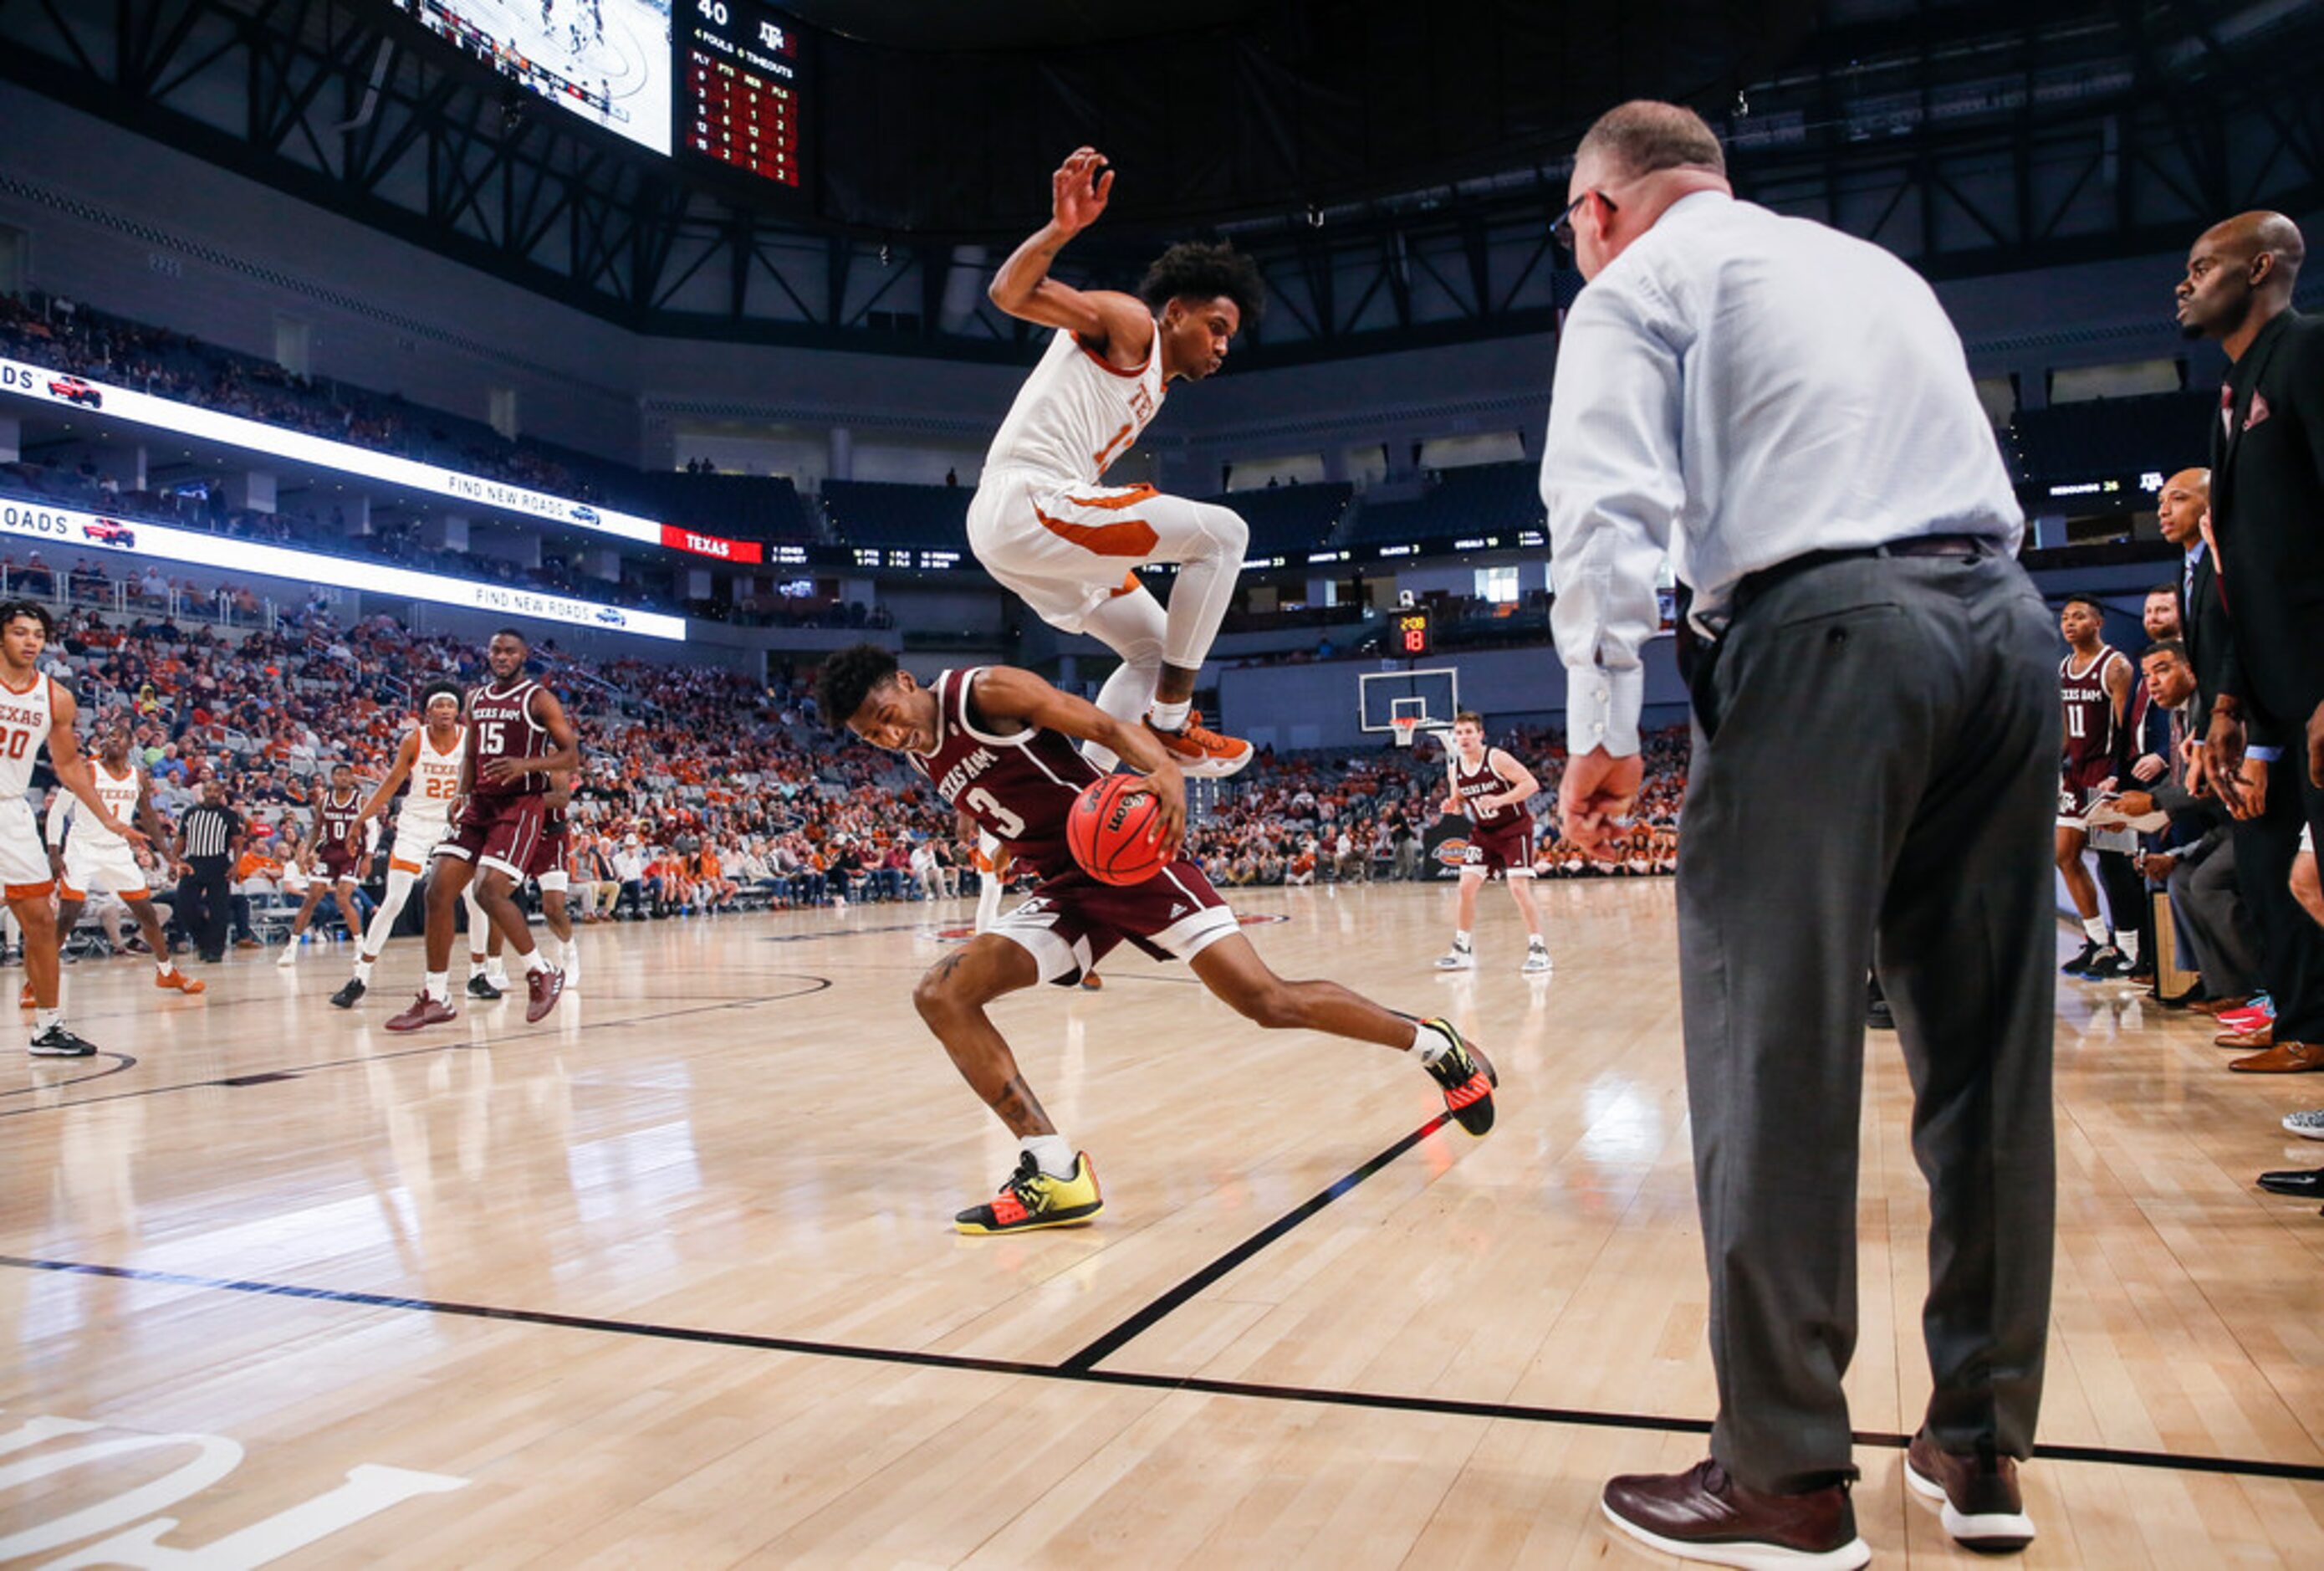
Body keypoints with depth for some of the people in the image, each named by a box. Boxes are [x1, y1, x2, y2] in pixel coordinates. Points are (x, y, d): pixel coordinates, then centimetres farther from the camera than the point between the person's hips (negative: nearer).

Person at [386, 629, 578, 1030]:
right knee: (438, 890, -3)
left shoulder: (539, 699, -4)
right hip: (479, 805, 7)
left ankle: (543, 973, 0)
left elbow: (571, 757, -9)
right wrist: (462, 795, 9)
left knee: (491, 890, -21)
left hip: (521, 805, -7)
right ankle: (436, 998, 7)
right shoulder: (476, 699, 15)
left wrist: (526, 764, -24)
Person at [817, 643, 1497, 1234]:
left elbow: (1105, 726, -20)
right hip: (1066, 891, 7)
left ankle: (1433, 1043, 10)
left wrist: (1166, 769, -37)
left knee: (1267, 1000, -14)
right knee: (941, 994, -9)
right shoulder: (923, 757, 10)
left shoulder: (987, 692, -12)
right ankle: (1054, 1173, -12)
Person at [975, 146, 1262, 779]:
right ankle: (1171, 721, -6)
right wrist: (1062, 227, -27)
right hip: (1029, 503, -10)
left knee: (1155, 648, 19)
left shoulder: (1152, 390, 26)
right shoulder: (1131, 323, 0)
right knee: (1223, 533, -9)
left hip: (1011, 530, 10)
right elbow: (1010, 293, -12)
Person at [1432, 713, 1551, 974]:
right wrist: (1452, 806, -11)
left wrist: (1499, 800, -31)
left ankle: (1538, 950, -5)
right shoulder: (1454, 768, -1)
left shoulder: (1497, 759, -18)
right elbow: (1459, 803, 13)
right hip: (1483, 833, 6)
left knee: (1518, 888, -15)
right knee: (1466, 887, -1)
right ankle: (1463, 950, 11)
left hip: (1515, 829, -6)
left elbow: (1531, 783, -21)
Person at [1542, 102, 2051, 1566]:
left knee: (1779, 1065, -4)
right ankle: (1982, 1448, 19)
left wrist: (1603, 725, -7)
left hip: (1823, 632, -7)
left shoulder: (1639, 285, 8)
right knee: (1989, 1055, 9)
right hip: (2003, 622, 7)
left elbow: (1609, 508, -8)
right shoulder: (1881, 266, 29)